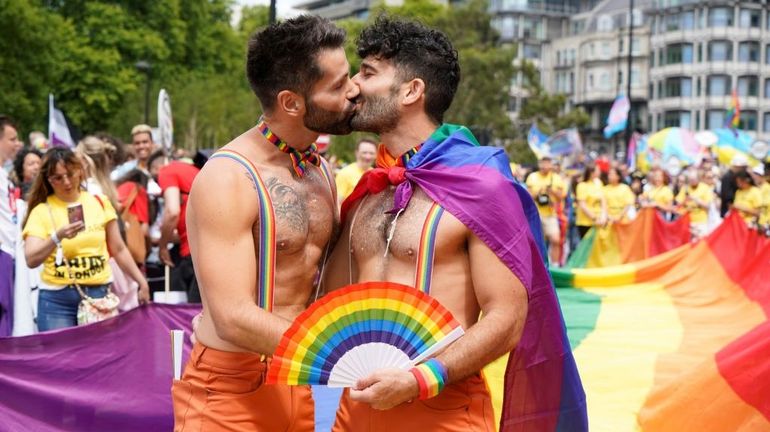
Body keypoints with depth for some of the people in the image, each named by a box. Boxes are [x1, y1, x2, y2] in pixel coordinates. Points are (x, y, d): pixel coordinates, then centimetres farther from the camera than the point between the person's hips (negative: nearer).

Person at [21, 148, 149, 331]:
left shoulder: (99, 202, 6)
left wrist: (141, 282, 11)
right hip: (57, 299, -2)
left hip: (99, 294, 2)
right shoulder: (41, 212, -1)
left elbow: (118, 250, 14)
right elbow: (31, 260, -12)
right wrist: (57, 237, -25)